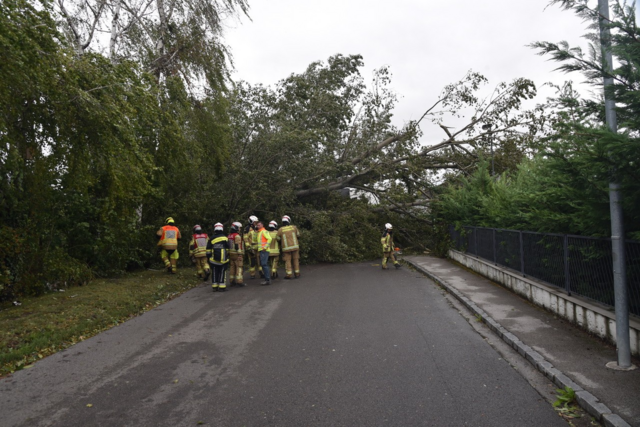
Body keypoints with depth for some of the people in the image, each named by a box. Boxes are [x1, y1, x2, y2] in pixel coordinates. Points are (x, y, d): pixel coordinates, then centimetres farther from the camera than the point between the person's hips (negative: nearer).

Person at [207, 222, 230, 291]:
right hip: (223, 260, -1)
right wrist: (227, 256, 14)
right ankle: (222, 287, 0)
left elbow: (208, 250, 5)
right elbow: (228, 249, 3)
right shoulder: (225, 238, 0)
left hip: (213, 260, 1)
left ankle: (214, 287, 10)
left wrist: (208, 257, 14)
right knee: (222, 273, 4)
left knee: (214, 273, 9)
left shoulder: (211, 239, 2)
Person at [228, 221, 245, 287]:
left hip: (230, 254, 8)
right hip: (237, 254, -8)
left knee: (232, 267, 11)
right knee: (239, 267, -6)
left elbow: (227, 245, 17)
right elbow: (238, 246, -18)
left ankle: (232, 281, 14)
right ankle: (239, 281, -9)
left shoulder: (229, 236, 14)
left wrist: (228, 254, 22)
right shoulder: (237, 236, -12)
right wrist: (240, 254, -17)